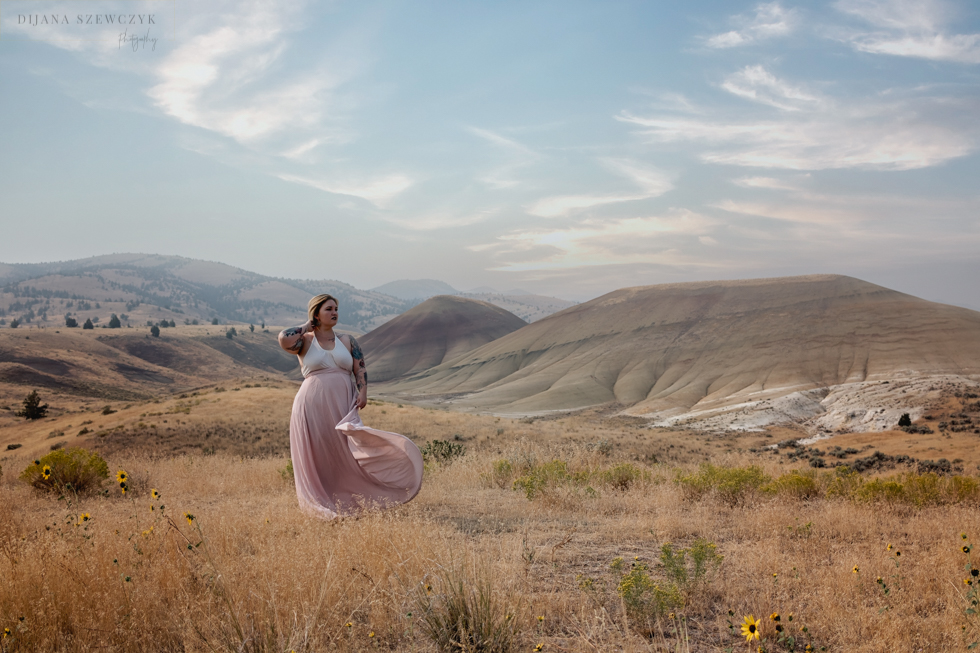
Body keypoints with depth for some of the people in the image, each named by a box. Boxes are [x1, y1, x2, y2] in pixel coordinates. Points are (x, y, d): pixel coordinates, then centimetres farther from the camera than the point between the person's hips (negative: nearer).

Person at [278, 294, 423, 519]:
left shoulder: (347, 341, 12)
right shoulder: (305, 341, 4)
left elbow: (360, 368, 6)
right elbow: (284, 339, -16)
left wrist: (362, 392, -10)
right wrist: (306, 327, 0)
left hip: (342, 405, 2)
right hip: (313, 407, -2)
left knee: (346, 454, 0)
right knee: (318, 457, 2)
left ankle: (352, 501, 7)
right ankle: (321, 506, 11)